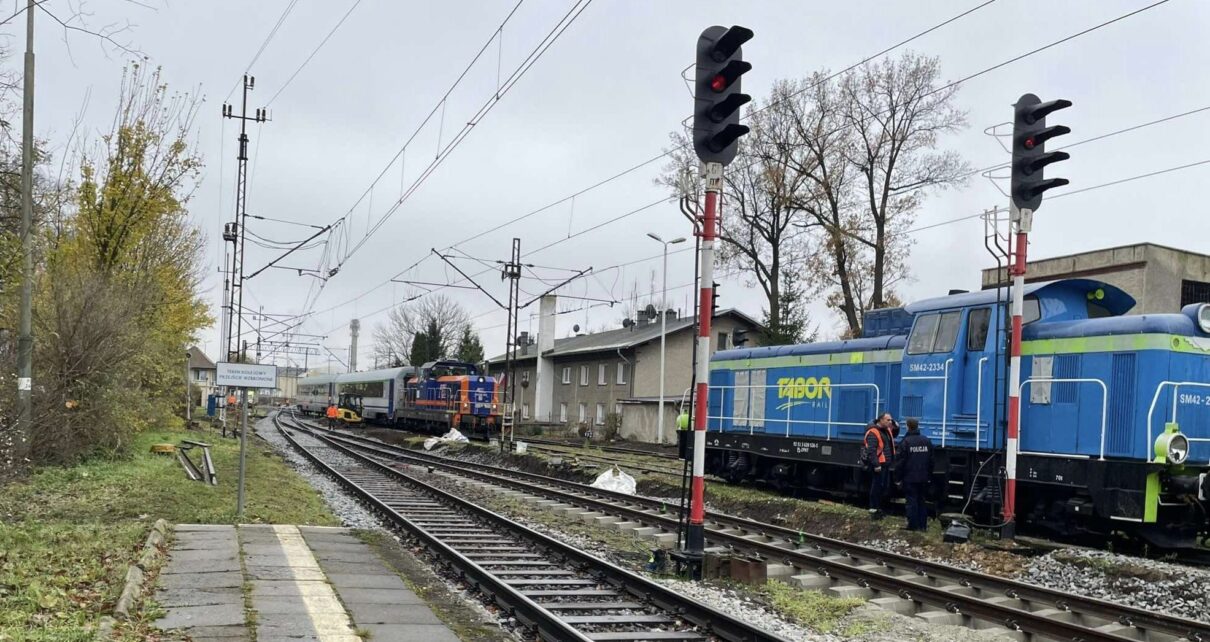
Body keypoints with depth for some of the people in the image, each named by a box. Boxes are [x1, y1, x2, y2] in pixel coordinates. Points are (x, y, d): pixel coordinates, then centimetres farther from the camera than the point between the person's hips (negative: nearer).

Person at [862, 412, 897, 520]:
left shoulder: (887, 431, 15)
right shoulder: (873, 433, -15)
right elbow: (871, 450, -22)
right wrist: (876, 465, -26)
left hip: (885, 464, 10)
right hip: (878, 465, -10)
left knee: (885, 487, 14)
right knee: (877, 487, -5)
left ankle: (878, 508, 26)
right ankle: (874, 510, 2)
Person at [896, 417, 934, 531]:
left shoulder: (905, 442, -12)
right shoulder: (927, 441, 5)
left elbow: (901, 462, -11)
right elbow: (931, 461, 10)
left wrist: (899, 477, -3)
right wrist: (929, 475, 17)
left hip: (910, 478, -5)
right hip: (923, 478, 5)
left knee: (912, 501, -2)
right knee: (922, 501, 12)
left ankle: (913, 525, -3)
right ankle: (923, 525, 12)